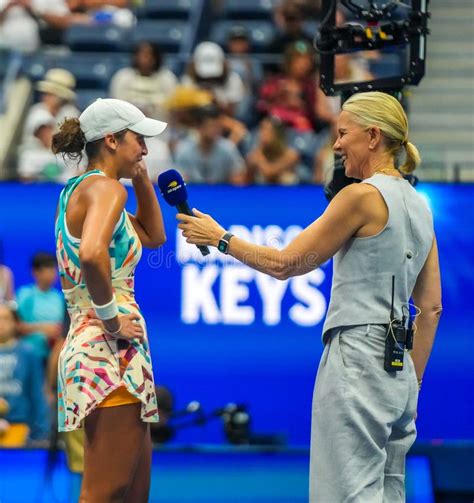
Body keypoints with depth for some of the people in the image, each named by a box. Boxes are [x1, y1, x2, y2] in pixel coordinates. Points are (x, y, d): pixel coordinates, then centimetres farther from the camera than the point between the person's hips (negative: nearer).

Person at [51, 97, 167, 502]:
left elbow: (154, 237, 30)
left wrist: (142, 179, 20)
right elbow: (91, 254, -32)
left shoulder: (82, 191, 18)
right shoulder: (105, 187, -11)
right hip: (110, 352, -10)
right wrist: (110, 316, -20)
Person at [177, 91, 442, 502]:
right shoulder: (419, 207, 14)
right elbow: (431, 307, 15)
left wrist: (219, 238, 6)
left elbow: (284, 264, -6)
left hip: (357, 360, -9)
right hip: (399, 370, 9)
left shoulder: (363, 195, -11)